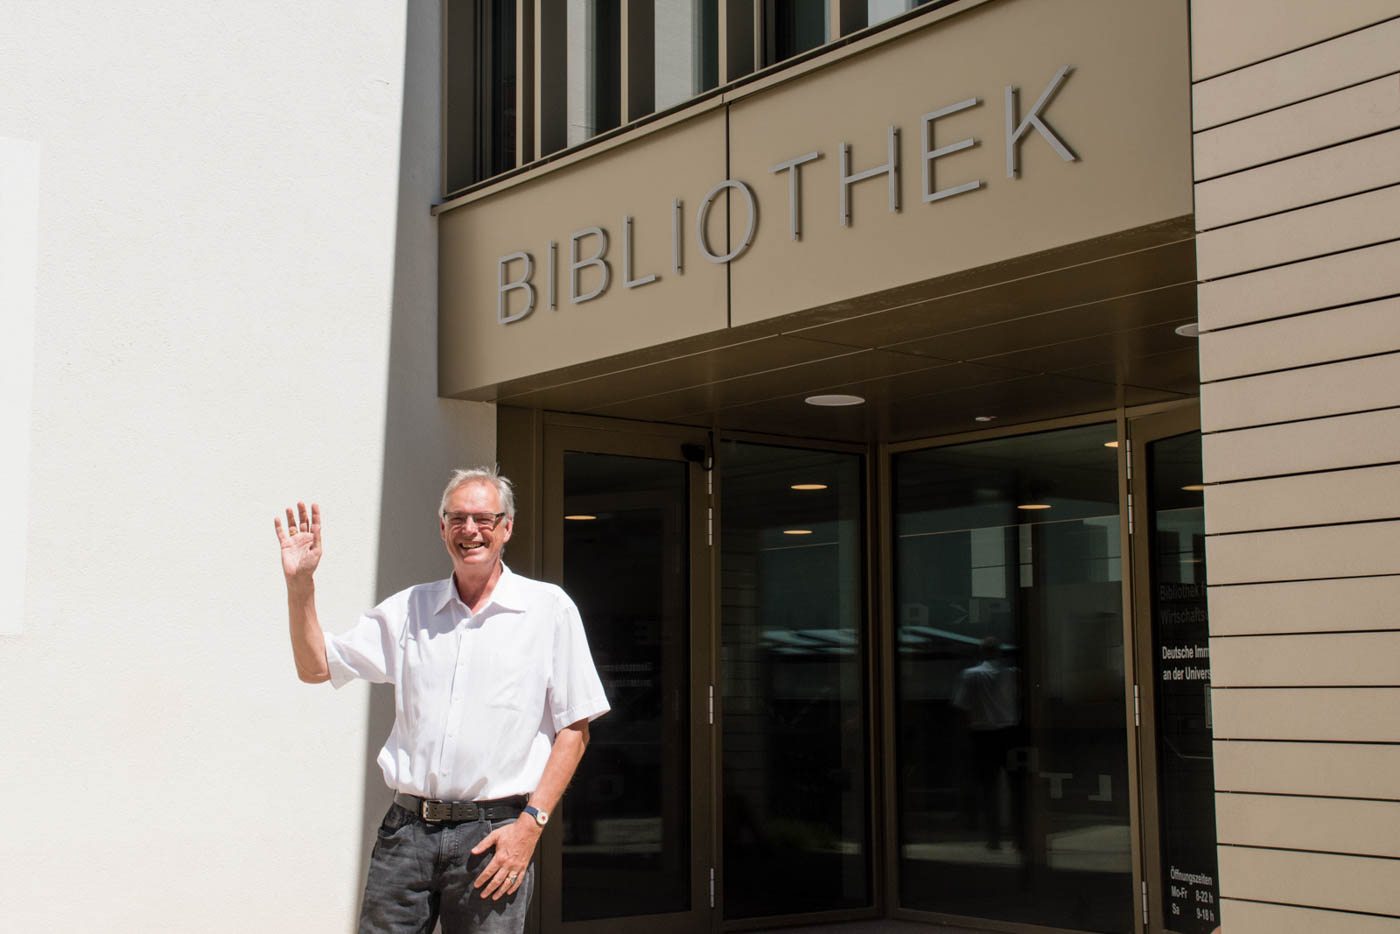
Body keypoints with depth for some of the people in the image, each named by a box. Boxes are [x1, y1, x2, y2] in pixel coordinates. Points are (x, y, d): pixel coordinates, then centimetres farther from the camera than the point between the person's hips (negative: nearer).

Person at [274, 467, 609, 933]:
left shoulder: (549, 609, 1)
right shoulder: (409, 609, 12)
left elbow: (574, 728, 0)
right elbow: (316, 666, 14)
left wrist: (530, 824, -8)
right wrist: (300, 584, 1)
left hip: (493, 833, -3)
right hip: (406, 828, 3)